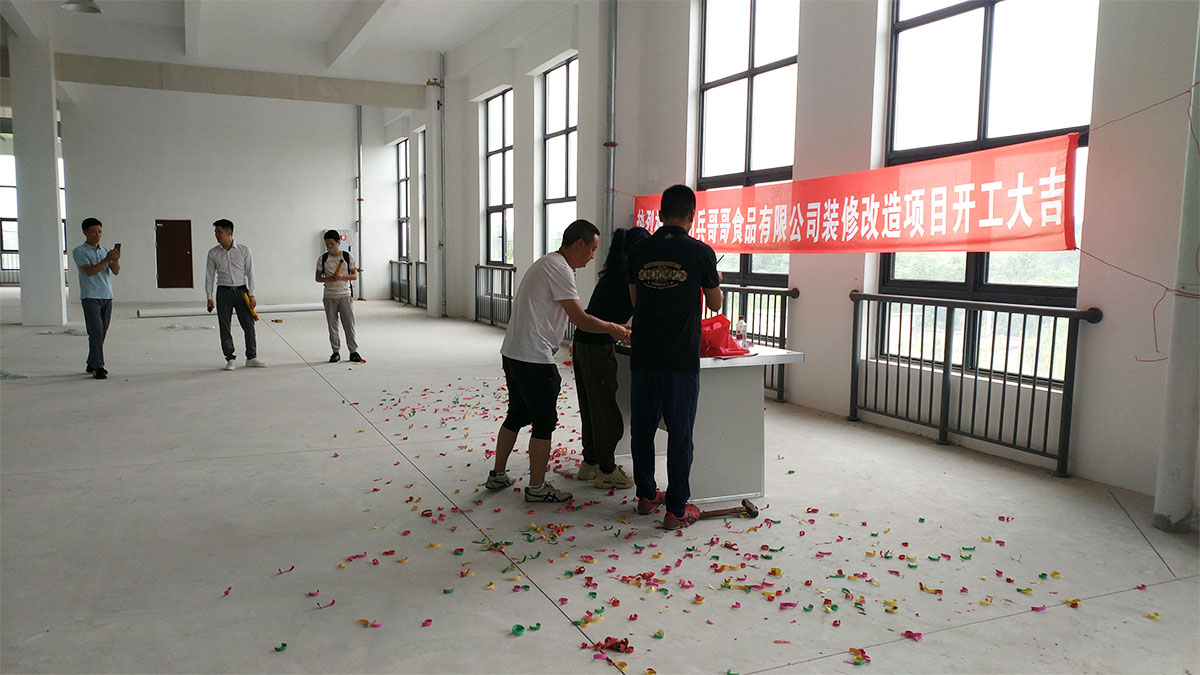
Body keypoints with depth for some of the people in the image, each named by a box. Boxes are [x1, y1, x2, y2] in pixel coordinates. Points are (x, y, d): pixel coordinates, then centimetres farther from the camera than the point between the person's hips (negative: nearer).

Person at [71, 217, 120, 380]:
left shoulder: (105, 251, 15)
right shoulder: (79, 251, 0)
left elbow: (116, 271, 3)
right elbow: (89, 271, -14)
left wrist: (116, 260, -18)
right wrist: (106, 259, -25)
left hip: (107, 296, 5)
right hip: (90, 297, -5)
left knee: (102, 333, 7)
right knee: (96, 331, -13)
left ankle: (92, 364, 17)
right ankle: (98, 367, -13)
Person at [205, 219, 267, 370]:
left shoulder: (243, 250, 0)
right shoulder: (213, 253, 4)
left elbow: (250, 273, 2)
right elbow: (209, 276, 7)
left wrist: (252, 295, -3)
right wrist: (209, 298, 2)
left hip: (241, 291, -1)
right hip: (223, 292, 1)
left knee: (249, 325, 0)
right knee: (224, 328, 2)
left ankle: (251, 358, 11)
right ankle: (229, 359, 11)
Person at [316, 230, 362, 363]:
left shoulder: (348, 257, 1)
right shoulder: (322, 259, 4)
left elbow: (355, 275, 2)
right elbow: (318, 277, 7)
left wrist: (342, 276, -16)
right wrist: (328, 279, -14)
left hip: (345, 295, -1)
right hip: (329, 297, 1)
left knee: (349, 324, -1)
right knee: (332, 326, 4)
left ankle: (353, 351, 7)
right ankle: (336, 352, 13)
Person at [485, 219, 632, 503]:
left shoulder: (547, 263, 18)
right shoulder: (559, 269, -14)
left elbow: (571, 315, 19)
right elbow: (579, 317, -17)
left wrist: (609, 326, 15)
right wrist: (611, 328, -3)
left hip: (513, 353, 10)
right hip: (534, 359, -10)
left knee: (517, 415, 19)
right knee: (544, 421, 1)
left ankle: (497, 475, 29)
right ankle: (537, 487, 9)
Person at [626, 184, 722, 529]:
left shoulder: (639, 252, 2)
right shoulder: (700, 252, -7)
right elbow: (715, 304, 5)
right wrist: (715, 281, 26)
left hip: (643, 355, 4)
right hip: (681, 358, -4)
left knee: (642, 427, 15)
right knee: (680, 433, 4)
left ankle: (646, 494, 28)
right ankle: (676, 509, 10)